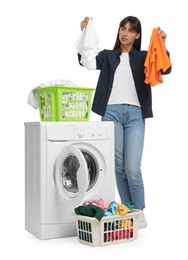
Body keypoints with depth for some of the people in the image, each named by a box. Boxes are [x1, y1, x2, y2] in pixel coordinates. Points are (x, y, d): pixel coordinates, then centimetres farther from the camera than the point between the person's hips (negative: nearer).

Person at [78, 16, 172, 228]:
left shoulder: (144, 57, 13)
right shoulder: (107, 56, 15)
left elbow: (165, 69, -2)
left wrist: (162, 45, -16)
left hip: (134, 114, -1)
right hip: (111, 112, 1)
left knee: (132, 167, -9)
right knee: (118, 166, 4)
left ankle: (139, 212, 9)